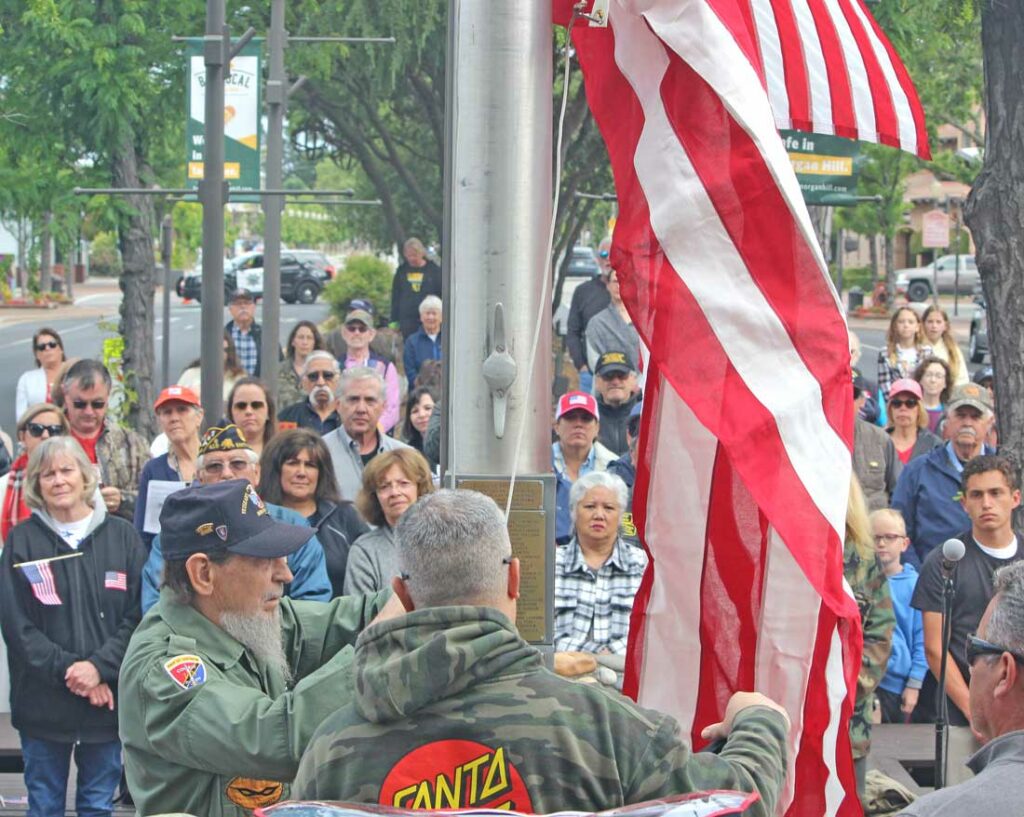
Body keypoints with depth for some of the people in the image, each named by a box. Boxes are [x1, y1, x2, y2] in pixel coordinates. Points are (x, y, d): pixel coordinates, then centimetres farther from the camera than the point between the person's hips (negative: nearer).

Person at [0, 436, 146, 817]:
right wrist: (66, 669, -14)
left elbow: (137, 617, -1)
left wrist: (100, 667, -15)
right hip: (42, 701, 0)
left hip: (107, 697, 0)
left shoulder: (122, 537, 3)